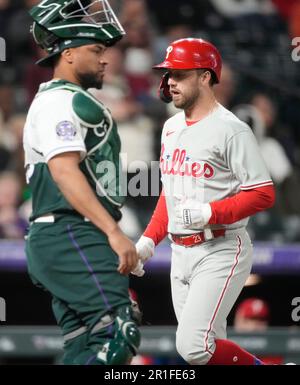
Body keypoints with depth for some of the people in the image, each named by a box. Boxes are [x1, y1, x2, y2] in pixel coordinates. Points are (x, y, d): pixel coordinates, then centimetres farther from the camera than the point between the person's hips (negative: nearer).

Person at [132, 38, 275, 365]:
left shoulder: (231, 130, -12)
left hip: (221, 252, -8)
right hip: (180, 253, 8)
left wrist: (209, 213, -23)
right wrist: (149, 240, 13)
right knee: (209, 346, 7)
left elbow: (263, 195, -15)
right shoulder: (171, 127, 14)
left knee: (193, 346, -18)